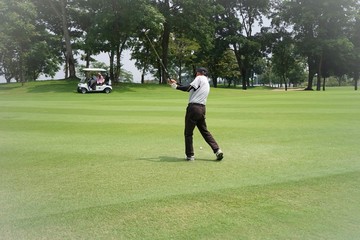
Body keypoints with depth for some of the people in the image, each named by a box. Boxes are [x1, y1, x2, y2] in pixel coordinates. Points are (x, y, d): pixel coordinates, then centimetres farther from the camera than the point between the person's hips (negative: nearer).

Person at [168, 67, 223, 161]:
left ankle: (190, 155, 5)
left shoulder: (200, 78, 0)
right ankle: (217, 150, 6)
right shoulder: (207, 83, 25)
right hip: (202, 109, 8)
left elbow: (189, 88, -14)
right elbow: (189, 89, 24)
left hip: (194, 107, -8)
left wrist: (175, 86, -5)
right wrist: (176, 84, 24)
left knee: (188, 132, 2)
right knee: (205, 131, 16)